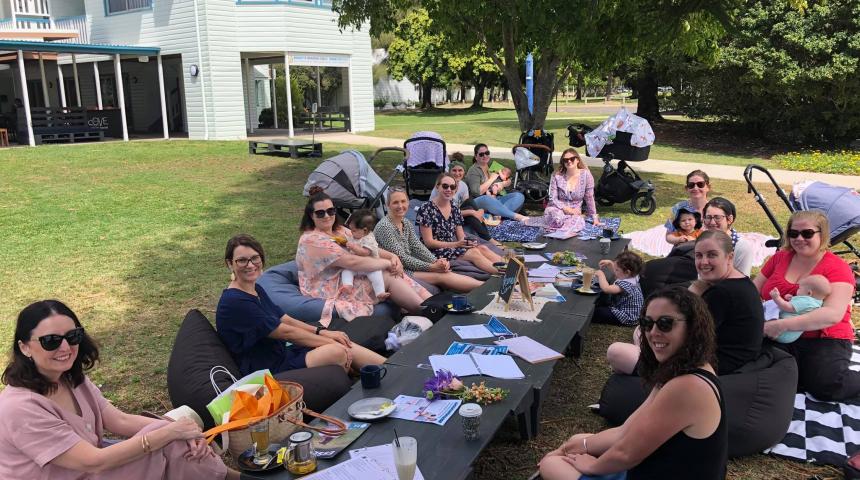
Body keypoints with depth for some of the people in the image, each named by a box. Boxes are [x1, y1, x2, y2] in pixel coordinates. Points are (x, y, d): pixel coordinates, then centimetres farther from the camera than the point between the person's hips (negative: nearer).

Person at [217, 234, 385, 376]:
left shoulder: (257, 290, 11)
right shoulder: (234, 301, -19)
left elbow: (286, 320, 12)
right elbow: (286, 332, -16)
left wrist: (322, 332, -3)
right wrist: (329, 341, -10)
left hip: (281, 354, 9)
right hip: (266, 373, -9)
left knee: (347, 348, -6)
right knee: (336, 351, -23)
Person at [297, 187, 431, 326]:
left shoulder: (340, 231, 11)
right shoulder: (312, 240, -18)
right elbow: (352, 262, -25)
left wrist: (392, 256, -8)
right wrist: (388, 263, -18)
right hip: (332, 292, -8)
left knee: (395, 274, -11)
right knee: (389, 277, -17)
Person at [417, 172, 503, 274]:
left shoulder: (455, 209, 11)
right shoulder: (426, 209, -9)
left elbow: (461, 236, 11)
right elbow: (429, 242, -13)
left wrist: (469, 241, -15)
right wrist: (456, 244, -20)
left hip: (454, 248, 6)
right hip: (435, 252, -6)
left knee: (482, 248, -21)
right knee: (474, 252, -27)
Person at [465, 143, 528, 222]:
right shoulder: (473, 170, -4)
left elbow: (508, 181, 17)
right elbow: (477, 192, -19)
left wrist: (502, 184, -7)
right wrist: (492, 179, -10)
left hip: (495, 199, 6)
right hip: (479, 202, -6)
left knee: (519, 196, -14)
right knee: (486, 198, -40)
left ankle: (498, 215, -39)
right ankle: (515, 216, -39)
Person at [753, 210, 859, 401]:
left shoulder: (837, 268, -5)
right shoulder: (780, 257, 10)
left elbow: (833, 314, -21)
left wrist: (783, 325, -31)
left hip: (824, 341, -3)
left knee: (828, 386, -31)